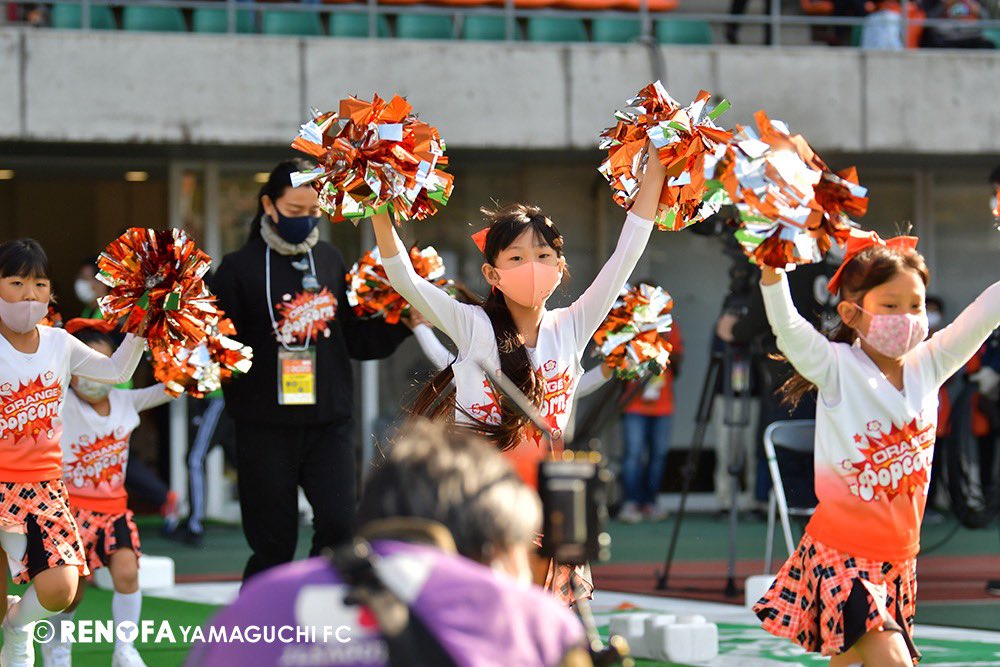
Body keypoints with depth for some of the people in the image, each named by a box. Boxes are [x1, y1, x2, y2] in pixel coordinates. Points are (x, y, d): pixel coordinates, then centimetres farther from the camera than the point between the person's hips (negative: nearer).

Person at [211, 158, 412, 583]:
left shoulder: (331, 261, 10)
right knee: (273, 545, 3)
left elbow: (357, 340, 13)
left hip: (329, 423, 3)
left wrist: (401, 323, -2)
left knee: (338, 524, -13)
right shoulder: (239, 269, -2)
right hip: (266, 427, -3)